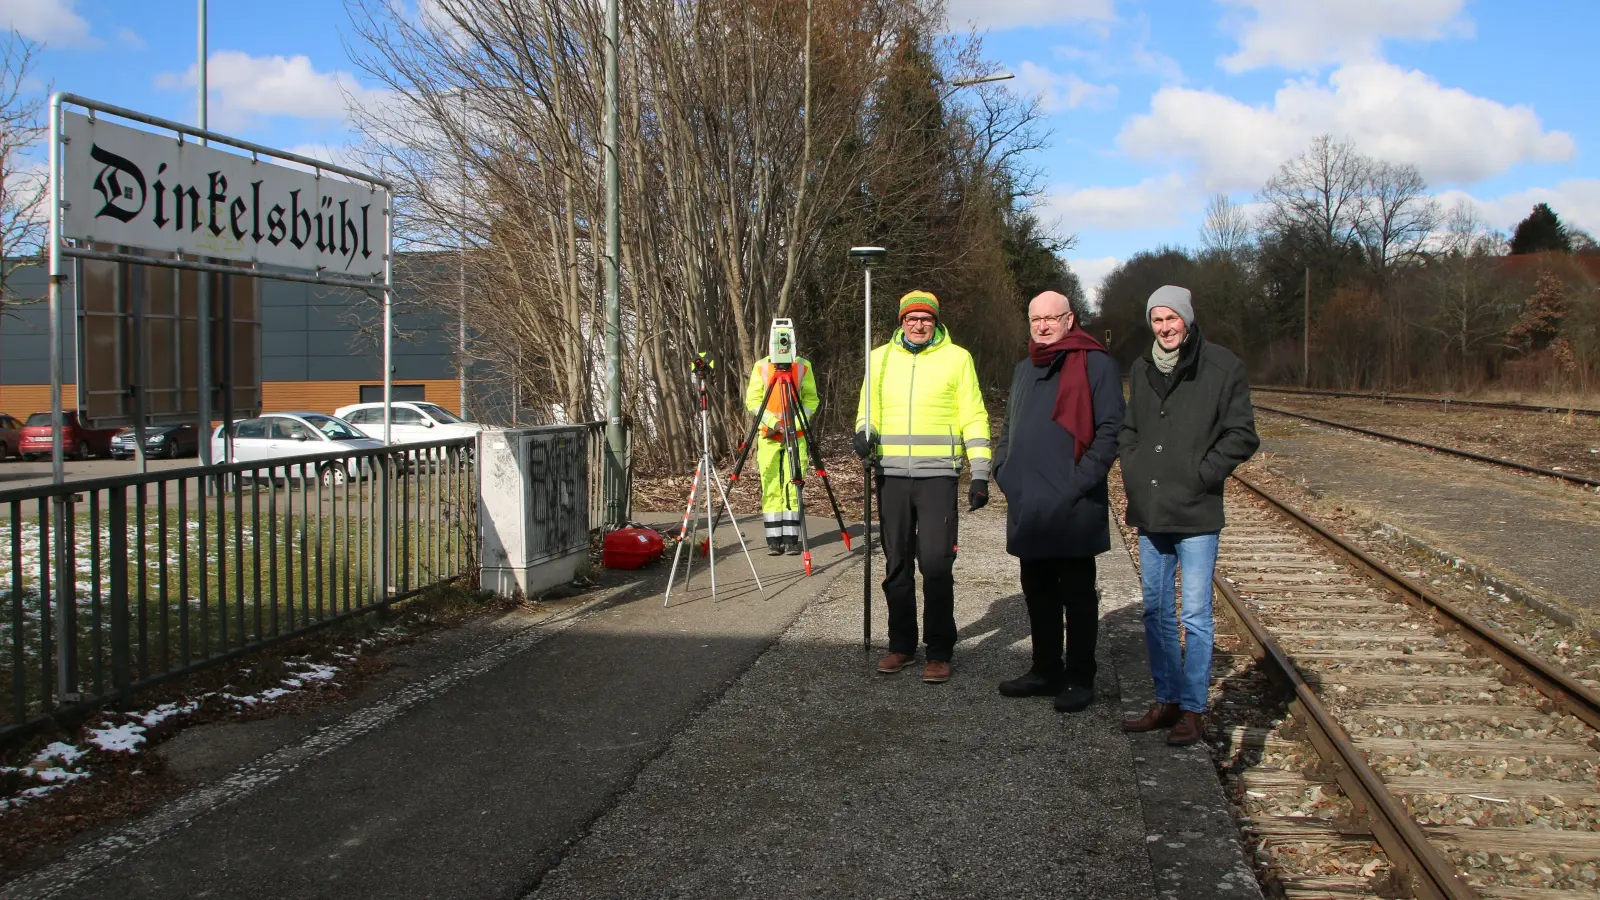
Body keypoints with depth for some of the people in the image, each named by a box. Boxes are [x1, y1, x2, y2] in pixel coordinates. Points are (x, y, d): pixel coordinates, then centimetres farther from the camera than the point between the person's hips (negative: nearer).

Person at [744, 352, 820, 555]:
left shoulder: (803, 365, 1)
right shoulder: (761, 366, 0)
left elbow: (811, 399, 1)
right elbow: (752, 400, -1)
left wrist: (796, 423, -13)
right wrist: (773, 422, -13)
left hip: (796, 435, 0)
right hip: (768, 436, 0)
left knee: (793, 487, -3)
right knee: (770, 487, -2)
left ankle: (791, 538, 1)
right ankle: (773, 539, 2)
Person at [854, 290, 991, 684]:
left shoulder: (957, 358, 3)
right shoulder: (880, 357, 11)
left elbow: (974, 418, 2)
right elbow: (867, 408, 17)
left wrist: (980, 474, -3)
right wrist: (864, 432, -6)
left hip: (938, 474, -3)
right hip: (892, 474, 3)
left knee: (935, 563, -8)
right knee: (896, 563, 8)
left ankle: (940, 652, 2)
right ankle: (901, 644, 20)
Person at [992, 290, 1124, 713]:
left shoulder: (1095, 363, -5)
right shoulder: (1024, 370, 19)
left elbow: (1110, 428, -10)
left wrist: (1082, 480, -17)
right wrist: (1003, 469, 11)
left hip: (1073, 508, -7)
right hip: (1027, 506, 7)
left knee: (1077, 595, 2)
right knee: (1038, 592, 14)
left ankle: (1080, 679, 11)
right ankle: (1046, 671, 26)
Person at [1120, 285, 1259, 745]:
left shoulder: (1222, 367, -6)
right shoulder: (1141, 369, 11)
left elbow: (1241, 435, -6)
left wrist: (1201, 475, -11)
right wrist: (1132, 470, 6)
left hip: (1196, 515, -6)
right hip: (1149, 512, 6)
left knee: (1195, 615, -2)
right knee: (1156, 612, 13)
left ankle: (1193, 709, 9)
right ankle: (1168, 700, 25)